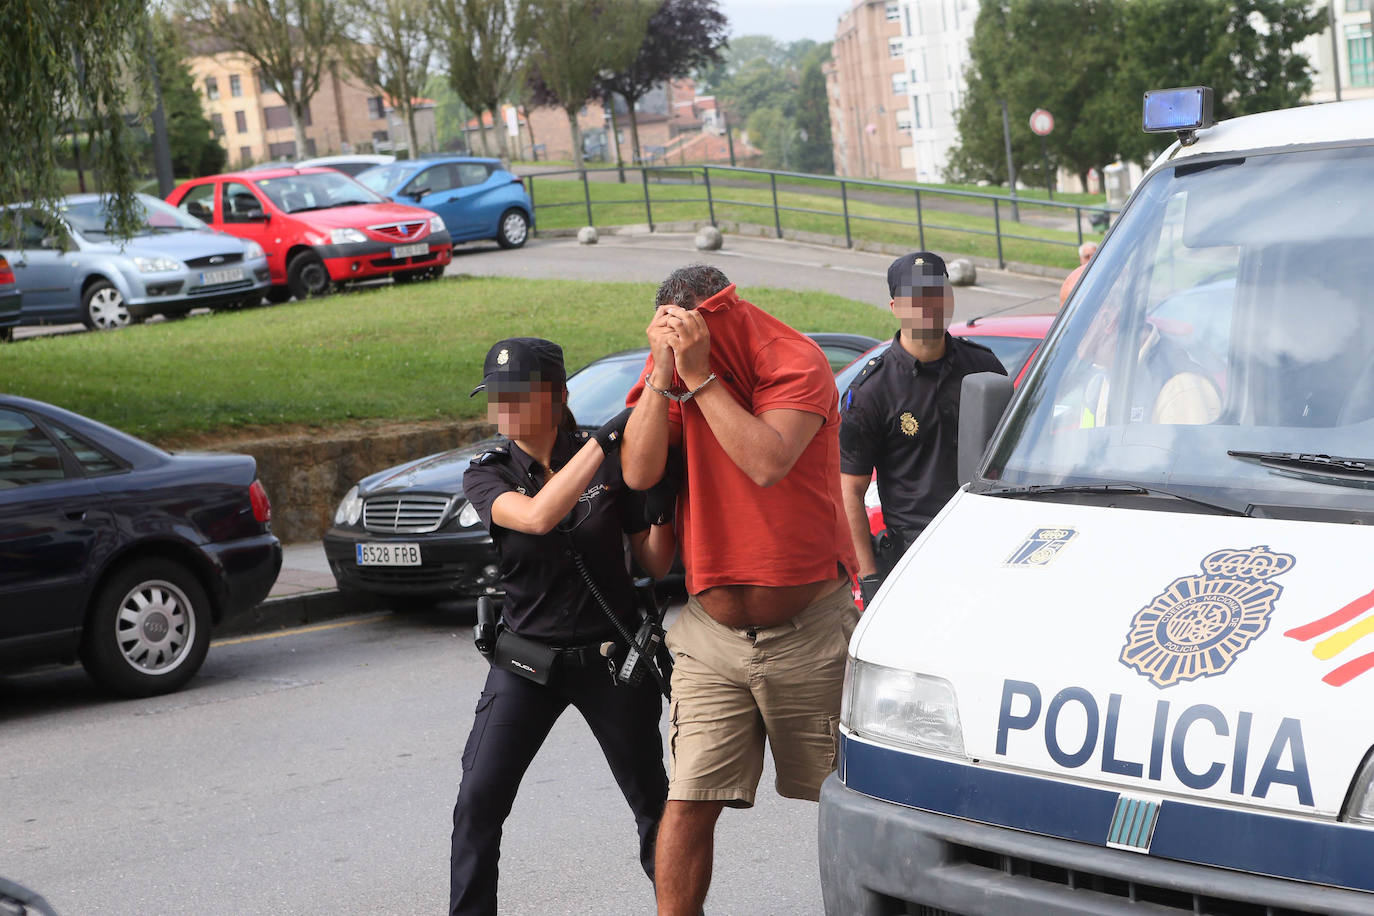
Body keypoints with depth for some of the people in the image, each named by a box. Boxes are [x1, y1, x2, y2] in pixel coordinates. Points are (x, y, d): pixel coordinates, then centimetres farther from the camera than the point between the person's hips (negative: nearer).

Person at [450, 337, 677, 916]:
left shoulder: (613, 464, -3)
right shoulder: (486, 477, -5)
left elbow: (655, 563, -1)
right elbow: (537, 516, -28)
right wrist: (605, 438, -30)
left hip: (612, 658, 0)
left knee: (654, 803, 7)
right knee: (477, 806, -10)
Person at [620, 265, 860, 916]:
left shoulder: (797, 365, -9)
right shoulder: (667, 378, 3)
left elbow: (768, 461, -26)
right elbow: (638, 472, -12)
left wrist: (701, 376, -23)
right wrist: (663, 373, -17)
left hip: (809, 630, -2)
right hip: (711, 632, 2)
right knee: (687, 802, -7)